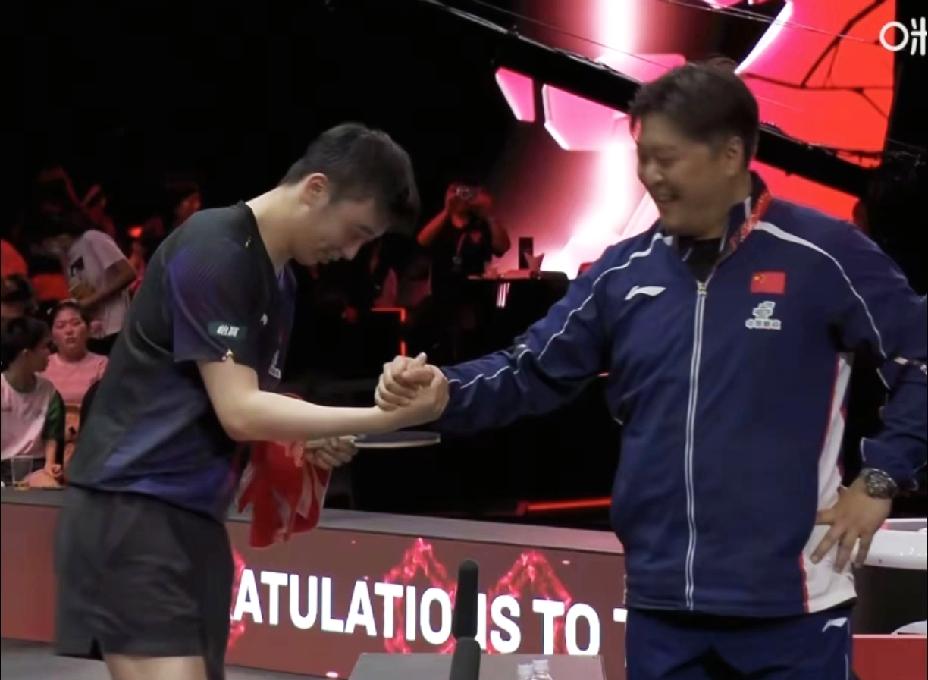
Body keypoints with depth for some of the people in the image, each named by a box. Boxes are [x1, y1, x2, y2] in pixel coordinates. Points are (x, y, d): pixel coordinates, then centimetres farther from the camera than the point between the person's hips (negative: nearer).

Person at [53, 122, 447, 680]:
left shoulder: (280, 279, 14)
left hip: (196, 518, 10)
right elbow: (238, 411, -20)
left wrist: (305, 442, 1)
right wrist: (386, 416, -23)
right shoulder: (214, 251, -14)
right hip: (131, 509, -10)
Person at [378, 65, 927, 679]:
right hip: (661, 603, 5)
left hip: (788, 606, -5)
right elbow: (533, 372, 8)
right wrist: (443, 391, -9)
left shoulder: (822, 257, -7)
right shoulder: (625, 272, 8)